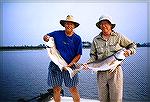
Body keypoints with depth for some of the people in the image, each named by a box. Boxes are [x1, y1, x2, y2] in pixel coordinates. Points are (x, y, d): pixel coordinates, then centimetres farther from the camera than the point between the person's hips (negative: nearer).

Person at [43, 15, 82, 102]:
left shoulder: (77, 38, 0)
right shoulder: (57, 34, 2)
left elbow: (78, 55, -2)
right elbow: (45, 37, 16)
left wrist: (70, 64, -15)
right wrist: (46, 38, -9)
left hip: (70, 66, -1)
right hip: (55, 65, 1)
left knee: (73, 89, 1)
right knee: (56, 89, 8)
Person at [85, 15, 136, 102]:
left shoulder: (118, 36, 1)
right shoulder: (96, 40, 5)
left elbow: (132, 45, 10)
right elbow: (93, 56, 6)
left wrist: (129, 51, -11)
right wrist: (88, 63, -11)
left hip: (115, 71, -2)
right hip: (101, 73, 2)